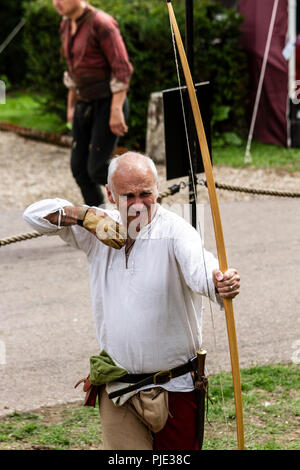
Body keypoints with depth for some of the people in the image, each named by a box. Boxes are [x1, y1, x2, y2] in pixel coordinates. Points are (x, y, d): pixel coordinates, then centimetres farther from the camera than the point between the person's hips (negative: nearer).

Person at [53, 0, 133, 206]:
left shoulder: (101, 23, -20)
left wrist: (116, 110, -25)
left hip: (110, 103, -8)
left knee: (97, 169, -10)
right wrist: (71, 106, 21)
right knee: (79, 167, 7)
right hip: (86, 105, 9)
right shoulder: (67, 26, 8)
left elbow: (122, 69, -21)